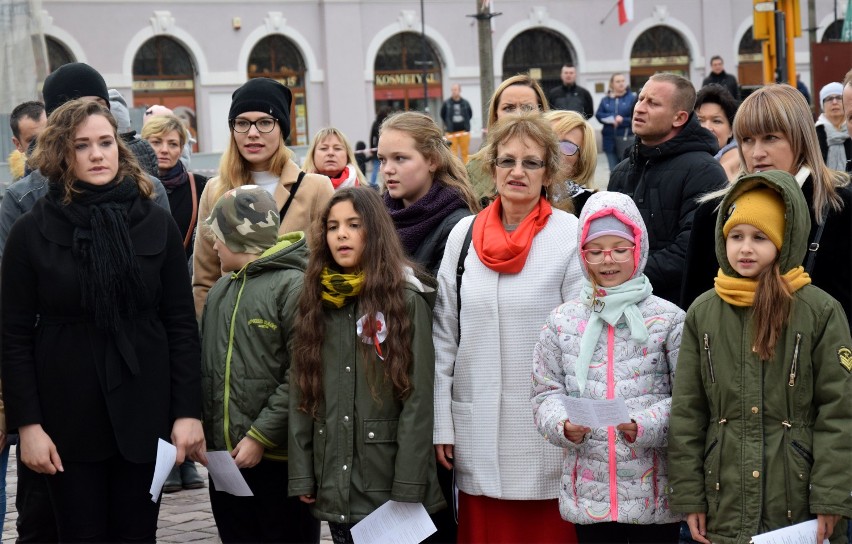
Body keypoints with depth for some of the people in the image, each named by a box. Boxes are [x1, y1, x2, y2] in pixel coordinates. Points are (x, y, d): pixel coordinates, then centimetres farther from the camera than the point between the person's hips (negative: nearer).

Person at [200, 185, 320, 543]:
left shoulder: (293, 286, -11)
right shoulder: (221, 290, 13)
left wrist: (259, 437, -17)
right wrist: (205, 429, 7)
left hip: (279, 457, -7)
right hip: (225, 454, 7)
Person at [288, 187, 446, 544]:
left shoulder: (407, 301, -4)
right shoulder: (315, 303, 9)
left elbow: (418, 398, -9)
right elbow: (300, 394, 8)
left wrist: (408, 487, -14)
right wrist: (302, 474, 2)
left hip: (388, 480, -4)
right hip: (335, 484, 4)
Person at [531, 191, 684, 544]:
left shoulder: (668, 319, 0)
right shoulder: (562, 321, 7)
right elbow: (547, 392, 8)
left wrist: (647, 425, -20)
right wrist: (563, 424, -13)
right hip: (587, 492, 2)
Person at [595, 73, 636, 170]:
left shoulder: (632, 98, 2)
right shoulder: (605, 100, 12)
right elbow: (599, 115, -1)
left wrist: (622, 120, -13)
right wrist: (613, 118, -14)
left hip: (627, 140, -3)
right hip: (610, 140, 3)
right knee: (614, 171, 6)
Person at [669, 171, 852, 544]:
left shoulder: (820, 311, -3)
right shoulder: (703, 313, 6)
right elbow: (686, 413, 6)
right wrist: (689, 497, 2)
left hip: (800, 507, -2)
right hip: (726, 509, 3)